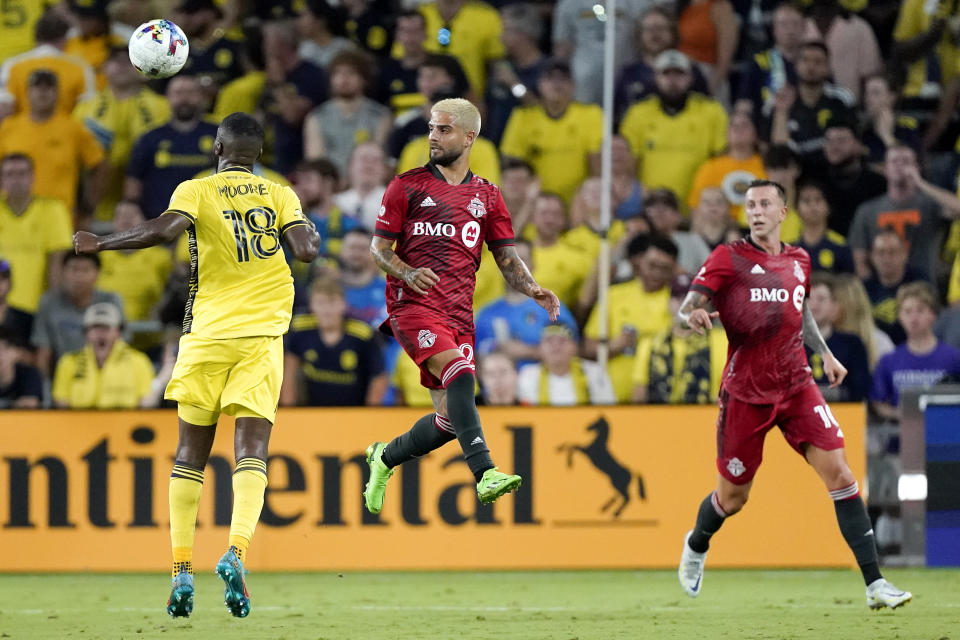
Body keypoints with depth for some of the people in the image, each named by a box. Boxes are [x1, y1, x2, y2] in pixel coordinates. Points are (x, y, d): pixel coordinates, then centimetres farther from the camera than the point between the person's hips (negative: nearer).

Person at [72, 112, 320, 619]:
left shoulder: (196, 191, 0)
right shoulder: (280, 195, 6)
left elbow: (166, 229, -18)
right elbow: (305, 249, -6)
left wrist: (99, 244, -7)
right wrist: (312, 237, 18)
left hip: (207, 334, 0)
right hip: (261, 331, 0)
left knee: (191, 453, 9)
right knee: (251, 449, -6)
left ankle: (181, 571, 4)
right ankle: (236, 551, -29)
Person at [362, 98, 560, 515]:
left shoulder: (486, 197, 16)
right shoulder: (408, 186, 7)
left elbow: (506, 258, 13)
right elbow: (378, 247, 6)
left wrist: (532, 289, -7)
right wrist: (406, 272, -16)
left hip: (459, 314, 5)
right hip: (413, 305, -5)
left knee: (449, 419, 3)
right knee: (460, 371, -30)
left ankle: (385, 457, 32)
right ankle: (485, 474, -39)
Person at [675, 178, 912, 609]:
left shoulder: (798, 261, 10)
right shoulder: (729, 258, -5)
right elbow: (686, 307, -13)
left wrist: (825, 354, 17)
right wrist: (693, 316, -35)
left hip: (796, 386, 3)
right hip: (745, 392, -3)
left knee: (839, 473, -12)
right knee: (732, 497, 8)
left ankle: (874, 584, -13)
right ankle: (696, 547, 44)